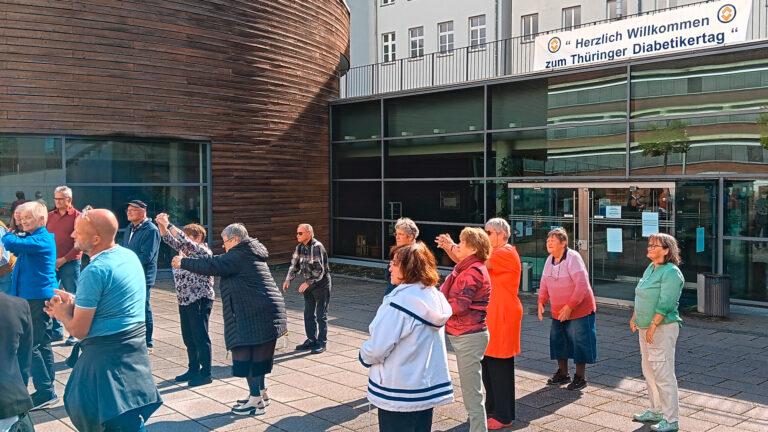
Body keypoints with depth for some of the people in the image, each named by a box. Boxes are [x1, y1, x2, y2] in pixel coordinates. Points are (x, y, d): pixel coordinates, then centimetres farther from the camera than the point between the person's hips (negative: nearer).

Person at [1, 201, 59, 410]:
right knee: (42, 344, 14)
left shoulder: (42, 240, -16)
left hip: (39, 298, -10)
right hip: (31, 297, 10)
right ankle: (46, 390, 23)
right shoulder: (31, 238, 16)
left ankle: (46, 391, -3)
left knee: (30, 345, -9)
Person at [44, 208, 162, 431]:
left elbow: (78, 330, -15)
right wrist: (73, 302, 12)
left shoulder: (95, 271, -21)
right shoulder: (130, 256, 5)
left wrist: (62, 313, 4)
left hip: (108, 356, -9)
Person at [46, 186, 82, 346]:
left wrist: (63, 259, -13)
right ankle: (56, 331, 21)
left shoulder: (77, 216, -5)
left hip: (70, 263, -5)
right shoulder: (50, 216, 10)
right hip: (51, 263, 5)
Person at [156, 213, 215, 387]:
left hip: (200, 300, -9)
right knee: (188, 337, 15)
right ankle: (193, 369, 27)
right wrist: (161, 225, -10)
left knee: (201, 337, -3)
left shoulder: (203, 251, -11)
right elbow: (169, 239, 8)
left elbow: (184, 241, -24)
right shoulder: (185, 249, 12)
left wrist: (168, 224, -24)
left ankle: (206, 373, 5)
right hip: (185, 300, 9)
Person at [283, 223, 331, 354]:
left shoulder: (317, 247, -20)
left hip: (321, 285, -8)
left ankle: (322, 342, 9)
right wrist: (288, 280, -6)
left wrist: (308, 283, -27)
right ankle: (311, 340, 24)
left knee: (321, 315, 0)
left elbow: (320, 270, -24)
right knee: (308, 314, 12)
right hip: (308, 285, 8)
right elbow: (294, 265, 9)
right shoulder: (299, 247, 5)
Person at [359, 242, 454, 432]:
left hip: (398, 393, -7)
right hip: (429, 387, 7)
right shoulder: (435, 297, 1)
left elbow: (377, 348, -22)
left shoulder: (399, 302, -23)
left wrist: (364, 356, 1)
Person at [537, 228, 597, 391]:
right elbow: (544, 283, 12)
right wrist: (541, 302, -3)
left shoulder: (573, 258, -19)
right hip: (558, 312, 8)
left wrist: (570, 306, -25)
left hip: (579, 310, -8)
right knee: (558, 340, 13)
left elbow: (582, 284, -24)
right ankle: (563, 374, 29)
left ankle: (580, 377, 14)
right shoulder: (549, 260, 5)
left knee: (579, 342, 0)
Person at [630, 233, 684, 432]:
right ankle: (656, 411, 30)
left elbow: (665, 304, -22)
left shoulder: (671, 273, -16)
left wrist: (652, 327, -22)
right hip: (645, 327, 10)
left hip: (662, 328, -10)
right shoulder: (650, 268, 12)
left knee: (663, 374, -5)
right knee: (649, 371, 17)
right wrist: (634, 318, 14)